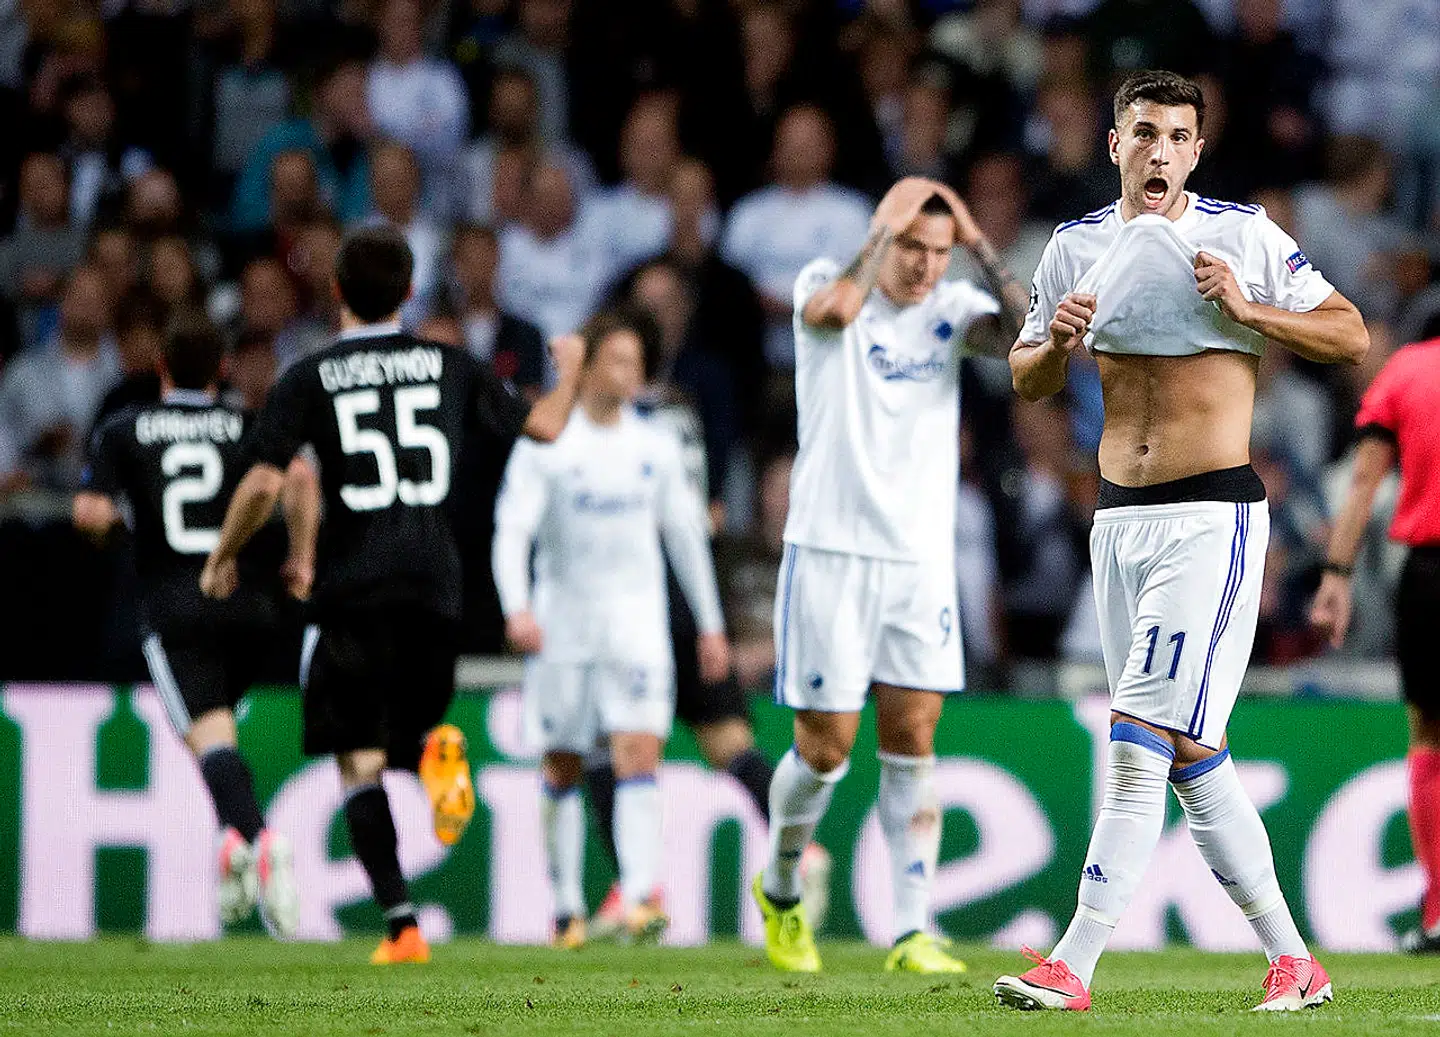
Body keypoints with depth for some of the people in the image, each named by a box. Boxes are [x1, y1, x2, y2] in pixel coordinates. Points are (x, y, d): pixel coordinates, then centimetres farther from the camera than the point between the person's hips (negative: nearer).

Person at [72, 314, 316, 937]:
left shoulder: (123, 431, 8)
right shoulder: (249, 425, 10)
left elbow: (91, 513, -3)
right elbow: (299, 478, -10)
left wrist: (104, 523, 20)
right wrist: (301, 559, -1)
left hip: (174, 608, -3)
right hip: (253, 604, 3)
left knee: (209, 736, -14)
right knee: (215, 717, 27)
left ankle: (256, 838, -40)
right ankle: (235, 837, 11)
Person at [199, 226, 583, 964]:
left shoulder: (311, 378, -1)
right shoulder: (451, 368, 7)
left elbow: (263, 484, -9)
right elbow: (544, 427, 15)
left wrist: (221, 558, 8)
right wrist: (569, 371, 36)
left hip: (353, 591, -3)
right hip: (434, 585, 3)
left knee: (360, 764, 1)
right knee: (401, 739, 19)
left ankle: (401, 924, -12)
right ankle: (435, 748, -19)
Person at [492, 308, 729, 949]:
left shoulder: (656, 446, 8)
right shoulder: (544, 445, -3)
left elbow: (685, 534, 18)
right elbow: (512, 529, -10)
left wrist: (710, 623, 18)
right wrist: (517, 607, -26)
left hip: (637, 619, 1)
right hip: (562, 622, -1)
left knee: (639, 750, -15)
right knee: (562, 768, 5)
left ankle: (640, 896, -25)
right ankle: (566, 906, 17)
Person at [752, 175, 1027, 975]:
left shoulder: (950, 308, 5)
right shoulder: (827, 282, -4)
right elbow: (836, 309, -29)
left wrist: (983, 248, -14)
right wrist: (886, 228, -20)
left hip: (922, 556, 3)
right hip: (831, 551, -3)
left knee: (912, 744, -1)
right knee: (826, 746, 0)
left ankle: (912, 931, -1)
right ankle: (779, 891, 25)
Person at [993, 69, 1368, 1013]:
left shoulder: (1243, 236, -4)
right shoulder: (1077, 248, 9)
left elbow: (1352, 335, -1)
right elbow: (1028, 382, 17)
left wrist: (1247, 310, -15)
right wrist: (1055, 343, -5)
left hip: (1212, 517, -6)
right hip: (1120, 516, 6)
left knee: (1142, 741, -13)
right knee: (1193, 756, 7)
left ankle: (1074, 967, -15)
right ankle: (1292, 959, 15)